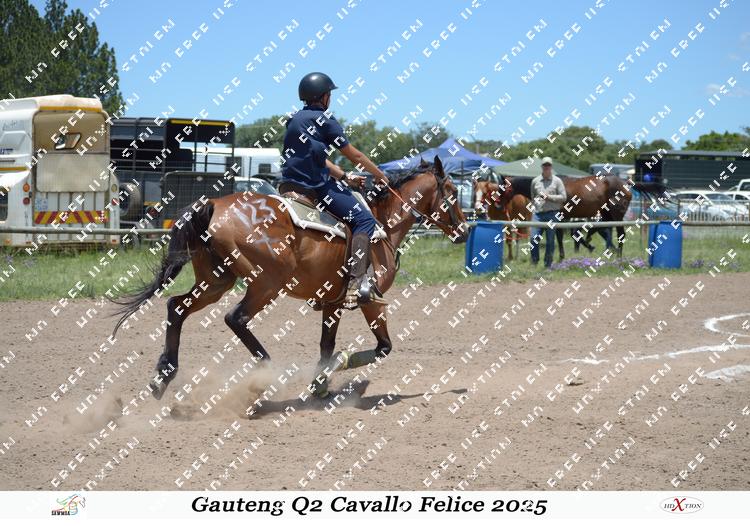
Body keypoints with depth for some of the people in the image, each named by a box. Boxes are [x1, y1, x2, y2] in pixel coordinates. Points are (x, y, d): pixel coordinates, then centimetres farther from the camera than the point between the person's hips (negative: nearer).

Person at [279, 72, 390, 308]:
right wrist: (379, 175, 13)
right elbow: (354, 156, -1)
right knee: (364, 219, -10)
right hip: (315, 187, -9)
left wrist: (345, 177, 24)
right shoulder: (323, 119, -7)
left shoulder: (295, 119, 18)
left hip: (289, 186, 9)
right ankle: (356, 283, -25)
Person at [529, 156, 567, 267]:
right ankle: (534, 262, 9)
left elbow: (563, 197, -3)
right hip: (538, 213, 2)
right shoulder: (535, 181, 10)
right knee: (534, 239, -5)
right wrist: (535, 202, 1)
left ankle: (548, 264, 12)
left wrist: (549, 197, -13)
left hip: (552, 214, -2)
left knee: (550, 240, 3)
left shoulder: (557, 181, 2)